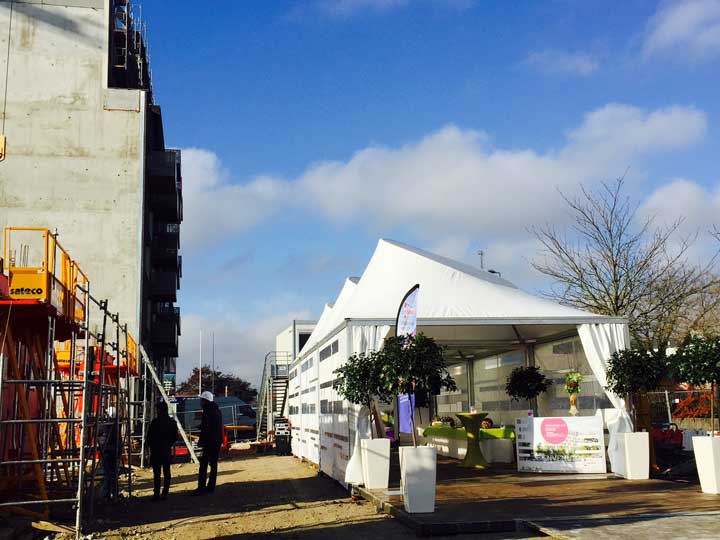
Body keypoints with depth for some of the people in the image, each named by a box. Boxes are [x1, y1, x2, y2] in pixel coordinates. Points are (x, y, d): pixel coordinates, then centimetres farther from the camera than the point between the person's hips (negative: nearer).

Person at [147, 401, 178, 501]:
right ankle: (165, 493, 9)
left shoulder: (155, 422, -14)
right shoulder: (172, 422, 2)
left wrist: (150, 446, 9)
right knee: (166, 472, 8)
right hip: (167, 451, 4)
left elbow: (149, 436, -8)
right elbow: (175, 437, 9)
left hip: (156, 451, -4)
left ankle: (156, 493, -2)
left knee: (156, 473, 0)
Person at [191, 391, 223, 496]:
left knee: (204, 463, -9)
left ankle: (201, 488, -13)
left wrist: (201, 441, -15)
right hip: (217, 441, 9)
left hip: (210, 441, -9)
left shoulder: (208, 411, -13)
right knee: (213, 463, 12)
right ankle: (211, 487, 15)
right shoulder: (217, 410, 16)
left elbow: (206, 428, -18)